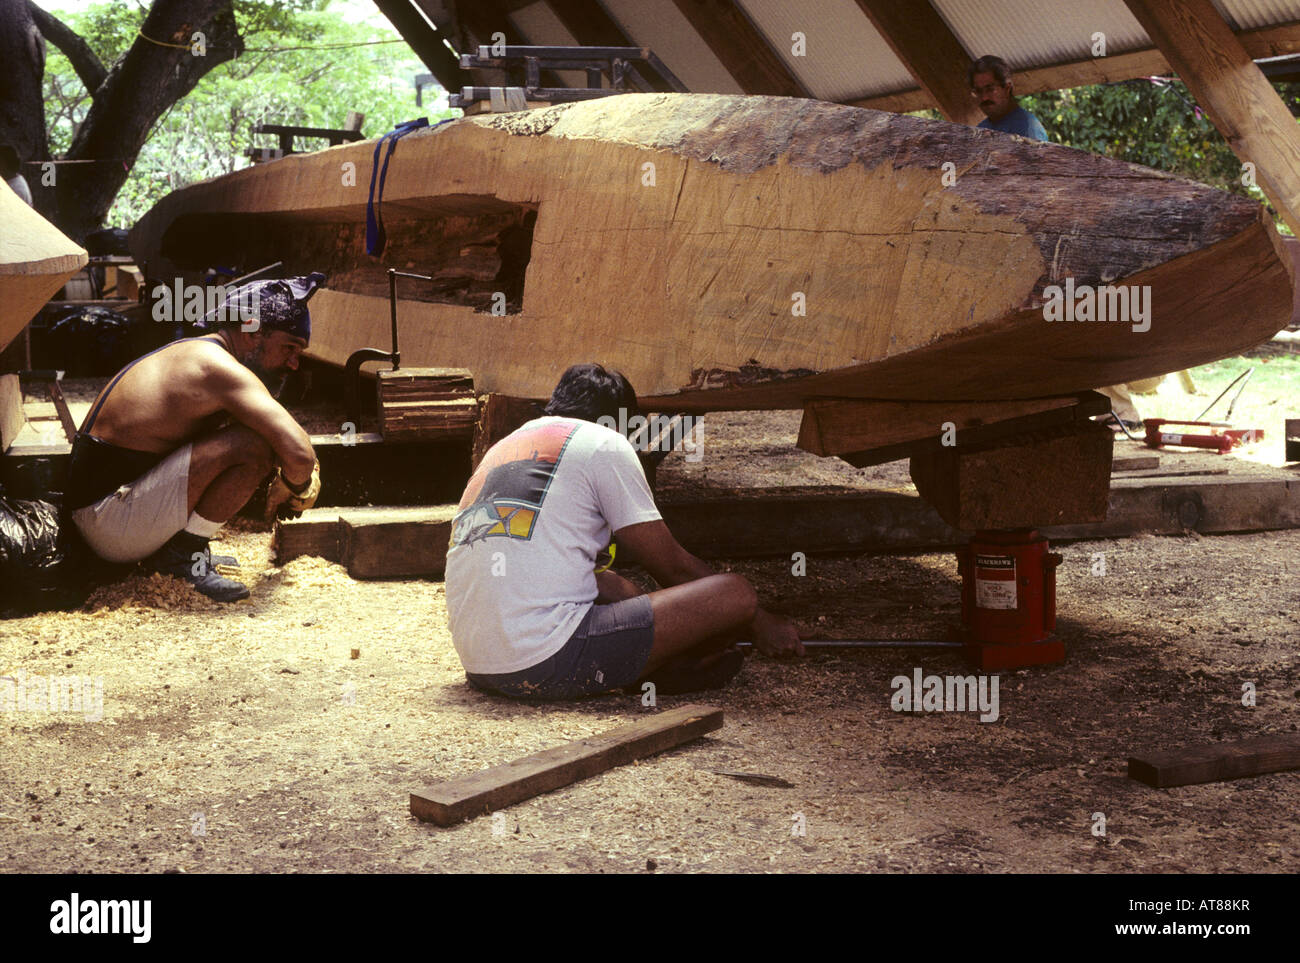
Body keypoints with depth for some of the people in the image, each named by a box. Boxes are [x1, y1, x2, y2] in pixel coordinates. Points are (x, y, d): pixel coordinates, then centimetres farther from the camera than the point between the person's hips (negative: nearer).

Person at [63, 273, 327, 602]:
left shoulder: (190, 353, 16)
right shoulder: (219, 366, -15)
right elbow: (298, 453, -25)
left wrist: (306, 479, 12)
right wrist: (288, 490, -3)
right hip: (113, 525, -10)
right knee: (253, 445, -22)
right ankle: (183, 553, -7)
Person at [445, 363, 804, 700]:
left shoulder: (503, 446, 25)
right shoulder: (603, 443, 3)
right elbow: (673, 565, 6)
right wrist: (761, 623, 20)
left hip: (478, 666, 9)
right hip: (548, 663, -9)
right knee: (737, 592, -3)